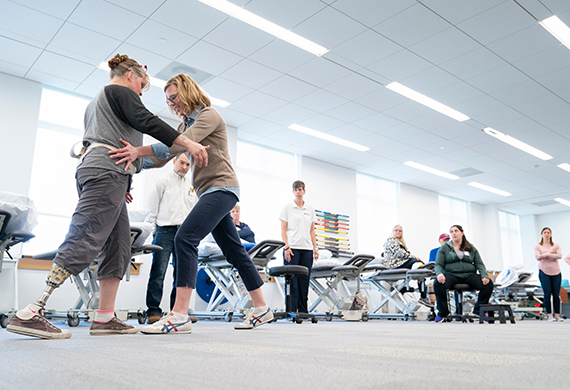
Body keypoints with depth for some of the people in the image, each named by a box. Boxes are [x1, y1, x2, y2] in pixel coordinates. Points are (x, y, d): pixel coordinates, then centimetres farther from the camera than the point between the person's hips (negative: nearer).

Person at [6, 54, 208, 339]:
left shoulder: (96, 101, 35)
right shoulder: (120, 91, 7)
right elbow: (146, 121, -10)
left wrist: (122, 186, 26)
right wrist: (187, 143, -15)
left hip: (93, 169, 10)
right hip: (108, 170, -10)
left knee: (119, 246, 2)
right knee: (85, 241, -18)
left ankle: (105, 317, -3)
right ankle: (30, 314, -23)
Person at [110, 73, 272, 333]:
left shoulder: (209, 115, -6)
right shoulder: (186, 124, 21)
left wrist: (139, 150, -32)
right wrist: (136, 159, -2)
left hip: (221, 187, -10)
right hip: (209, 192, 10)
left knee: (185, 238, -23)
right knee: (234, 251, 10)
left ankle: (179, 316, -26)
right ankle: (261, 309, 17)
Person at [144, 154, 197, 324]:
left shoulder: (192, 186, 18)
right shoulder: (163, 182, 7)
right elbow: (151, 205, 5)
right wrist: (156, 225, 1)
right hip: (165, 231, -4)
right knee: (158, 271, -10)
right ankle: (153, 311, -6)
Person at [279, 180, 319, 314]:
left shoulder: (310, 209, 13)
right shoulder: (287, 208, 1)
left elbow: (312, 230, 14)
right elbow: (283, 229, -3)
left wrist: (315, 247, 6)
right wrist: (286, 247, -12)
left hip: (306, 248, 4)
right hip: (292, 248, -4)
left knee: (304, 279, 6)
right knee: (292, 279, -4)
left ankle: (303, 309, 14)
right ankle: (291, 310, 3)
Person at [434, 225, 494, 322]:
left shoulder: (471, 248, 17)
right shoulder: (444, 248, 10)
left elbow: (479, 264, 11)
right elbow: (438, 264, 3)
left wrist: (484, 276, -9)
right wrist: (439, 274, -20)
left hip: (469, 275, 2)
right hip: (451, 274, -2)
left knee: (488, 284, -24)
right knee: (438, 283, -35)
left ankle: (478, 310, 0)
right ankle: (442, 312, -11)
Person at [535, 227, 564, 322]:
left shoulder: (556, 246, 9)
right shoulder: (538, 246, 6)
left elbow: (559, 256, -8)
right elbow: (538, 257, -11)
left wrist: (546, 254, -10)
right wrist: (551, 253, -7)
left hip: (556, 272, 2)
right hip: (544, 272, -1)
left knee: (556, 294, 0)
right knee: (547, 293, -5)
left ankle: (557, 315, 7)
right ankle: (549, 315, 0)